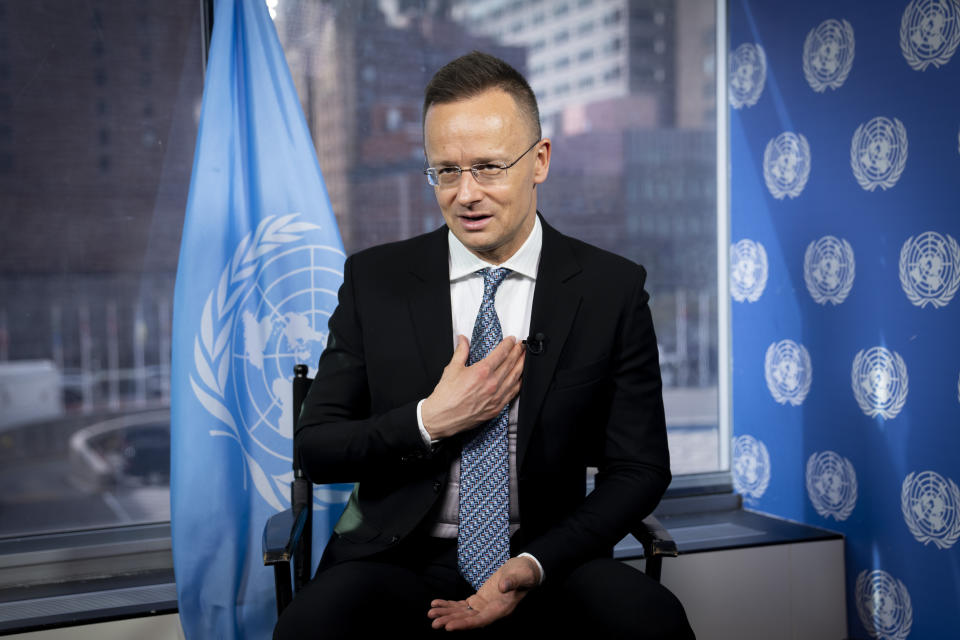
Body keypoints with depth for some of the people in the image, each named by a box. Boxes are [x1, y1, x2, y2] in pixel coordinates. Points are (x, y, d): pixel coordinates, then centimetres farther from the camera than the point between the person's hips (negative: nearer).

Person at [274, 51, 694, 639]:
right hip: (399, 562, 1)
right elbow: (314, 447, 3)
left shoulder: (612, 289, 0)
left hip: (548, 563, 0)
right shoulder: (375, 280, 2)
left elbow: (640, 469, 1)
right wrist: (428, 423, -14)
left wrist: (533, 567, -13)